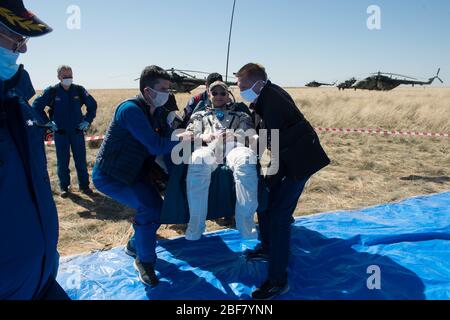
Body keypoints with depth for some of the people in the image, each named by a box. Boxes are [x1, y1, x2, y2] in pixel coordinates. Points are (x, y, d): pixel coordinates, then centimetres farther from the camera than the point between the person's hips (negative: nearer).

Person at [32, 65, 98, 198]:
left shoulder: (79, 90, 0)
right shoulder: (52, 91, -5)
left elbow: (92, 105, 11)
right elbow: (36, 106, 2)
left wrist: (87, 121, 4)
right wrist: (47, 122, -2)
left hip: (77, 132, 1)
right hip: (60, 133, -1)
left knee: (81, 161, 6)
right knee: (63, 162, 6)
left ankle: (84, 185, 18)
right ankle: (64, 187, 19)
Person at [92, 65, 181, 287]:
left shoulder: (152, 110, 3)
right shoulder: (131, 109, -26)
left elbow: (156, 143, 7)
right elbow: (156, 145, -33)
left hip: (131, 172, 9)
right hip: (109, 175, -9)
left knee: (155, 206, 6)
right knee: (149, 207, -22)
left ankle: (136, 244, 33)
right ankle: (144, 261, -2)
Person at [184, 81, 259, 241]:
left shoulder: (240, 115, 35)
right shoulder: (200, 115, 38)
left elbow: (251, 134, 17)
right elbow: (188, 134, 22)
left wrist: (234, 135, -5)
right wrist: (203, 137, -1)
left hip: (234, 147, 0)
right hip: (209, 149, 0)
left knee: (247, 159, -40)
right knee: (197, 161, -40)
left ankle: (245, 221, -36)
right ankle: (196, 223, -32)